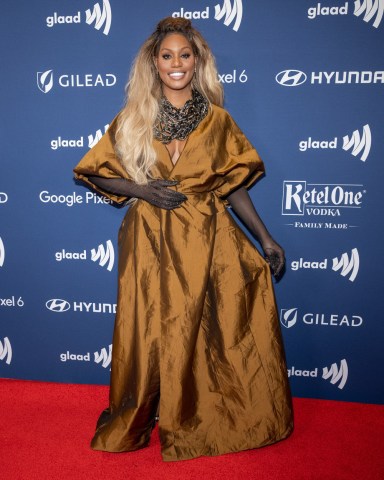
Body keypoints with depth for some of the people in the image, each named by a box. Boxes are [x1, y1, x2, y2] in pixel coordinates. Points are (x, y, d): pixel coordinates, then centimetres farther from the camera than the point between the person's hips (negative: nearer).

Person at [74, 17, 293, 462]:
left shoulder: (217, 120, 7)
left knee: (209, 333, -1)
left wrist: (265, 239, 3)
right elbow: (96, 175, 8)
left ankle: (208, 419, 26)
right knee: (151, 335, 3)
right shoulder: (134, 116, 6)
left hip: (208, 241, 1)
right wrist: (142, 190, -9)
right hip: (151, 242, 0)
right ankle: (136, 421, 30)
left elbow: (234, 185, 9)